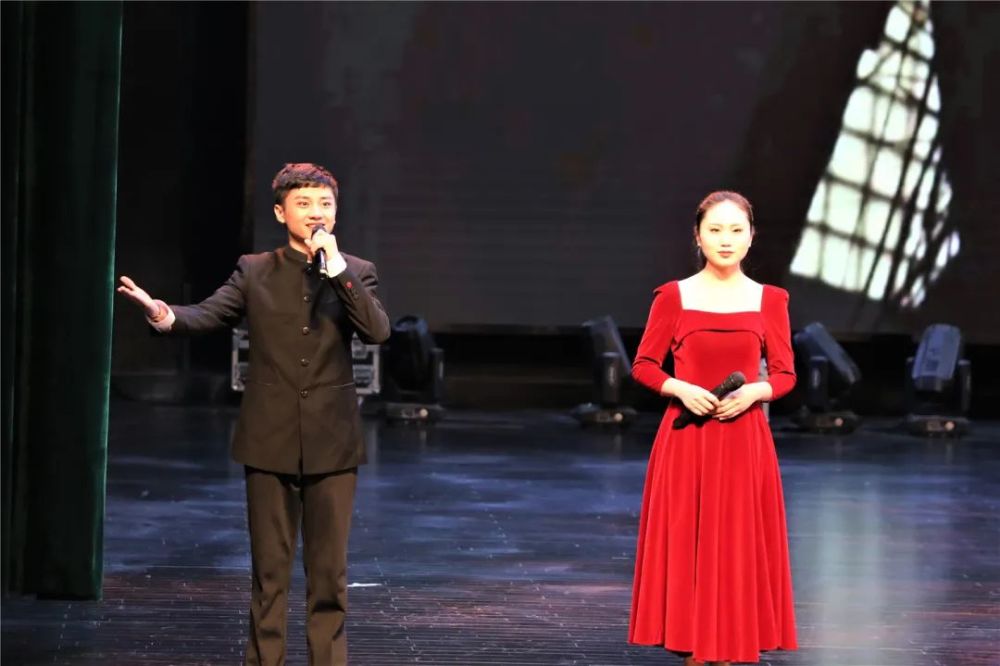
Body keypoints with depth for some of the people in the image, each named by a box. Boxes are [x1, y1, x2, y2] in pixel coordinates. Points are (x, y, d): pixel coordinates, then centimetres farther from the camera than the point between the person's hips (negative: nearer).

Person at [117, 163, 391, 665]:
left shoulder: (356, 273, 4)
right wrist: (166, 316, -30)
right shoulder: (254, 271, 4)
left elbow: (377, 331, -12)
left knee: (328, 569, 5)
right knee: (269, 568, 6)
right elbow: (210, 313, -9)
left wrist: (336, 267, -17)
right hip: (270, 440, 0)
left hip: (331, 441, 0)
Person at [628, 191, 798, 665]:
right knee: (686, 542, -1)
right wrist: (681, 389, -13)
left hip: (745, 439, 1)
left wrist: (754, 392, -13)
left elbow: (785, 374, 6)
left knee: (739, 543, 1)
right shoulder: (673, 296, 0)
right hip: (686, 438, -1)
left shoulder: (770, 299, 4)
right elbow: (644, 366, 4)